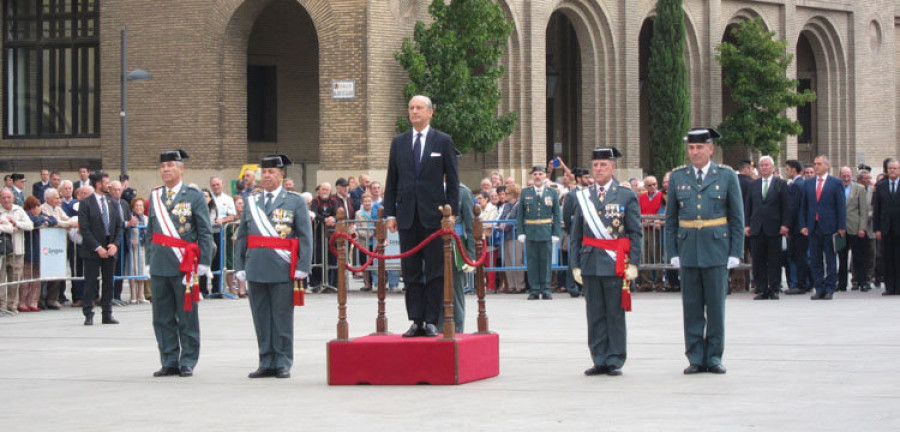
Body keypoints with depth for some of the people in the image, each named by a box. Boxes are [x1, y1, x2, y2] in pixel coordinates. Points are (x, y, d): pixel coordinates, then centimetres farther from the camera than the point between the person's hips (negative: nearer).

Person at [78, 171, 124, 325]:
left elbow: (119, 226, 12)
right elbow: (84, 228, -10)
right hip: (92, 249, -5)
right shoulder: (86, 203, -6)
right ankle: (88, 315, 2)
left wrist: (115, 244, -4)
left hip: (110, 249, 5)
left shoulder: (112, 203, 11)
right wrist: (97, 248, -14)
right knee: (91, 282, -3)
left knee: (109, 282, 7)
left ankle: (107, 315, 12)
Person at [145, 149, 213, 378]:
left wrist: (203, 263, -7)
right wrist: (150, 259, 12)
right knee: (163, 318, 6)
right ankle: (169, 363, 13)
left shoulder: (194, 196, 0)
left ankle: (187, 363, 6)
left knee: (187, 317, 0)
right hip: (159, 265, 4)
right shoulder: (154, 196, 12)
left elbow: (205, 232, -1)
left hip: (184, 265, -4)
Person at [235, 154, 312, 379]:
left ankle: (283, 364, 7)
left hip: (282, 268, -3)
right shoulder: (251, 202, 14)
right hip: (256, 270, 4)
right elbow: (242, 236, 14)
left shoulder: (295, 201, 4)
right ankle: (266, 363, 13)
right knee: (261, 317, 6)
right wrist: (240, 266, 6)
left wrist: (302, 267, -9)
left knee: (282, 318, 0)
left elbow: (305, 236, 0)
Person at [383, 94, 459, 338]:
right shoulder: (399, 143, 12)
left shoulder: (443, 142, 3)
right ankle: (416, 320, 6)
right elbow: (391, 181, 12)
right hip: (407, 216, 3)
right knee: (411, 272, 3)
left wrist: (451, 211, -6)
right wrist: (390, 213, 5)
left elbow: (452, 181, 2)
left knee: (435, 271, -2)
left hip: (434, 215, -3)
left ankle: (431, 321, 1)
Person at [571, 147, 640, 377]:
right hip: (590, 263, 3)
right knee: (595, 315, 5)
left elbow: (636, 233, 1)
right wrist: (576, 264, 7)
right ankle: (600, 360, 10)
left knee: (615, 314, 1)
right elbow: (576, 234, 13)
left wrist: (633, 263, -7)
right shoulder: (583, 197, 11)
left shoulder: (626, 196, 2)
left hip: (615, 264, -3)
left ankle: (615, 361, 6)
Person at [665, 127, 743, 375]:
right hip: (688, 251, 2)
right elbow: (671, 219, 10)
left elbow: (737, 217, 3)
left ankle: (714, 357, 10)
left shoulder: (727, 176, 3)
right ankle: (696, 358, 9)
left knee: (716, 306, 2)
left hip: (717, 251, -2)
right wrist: (672, 252, 3)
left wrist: (736, 252, -3)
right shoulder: (677, 178, 8)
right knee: (691, 307, 3)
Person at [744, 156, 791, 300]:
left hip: (774, 228, -3)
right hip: (756, 228, 3)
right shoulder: (753, 185, 13)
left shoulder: (781, 184, 4)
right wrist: (746, 224, 4)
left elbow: (787, 206, 0)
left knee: (774, 261, 0)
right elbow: (747, 206, 13)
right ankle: (761, 290, 6)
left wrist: (785, 225, -8)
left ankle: (774, 289, 5)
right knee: (758, 261, 2)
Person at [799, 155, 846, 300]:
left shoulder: (836, 183, 1)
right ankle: (819, 289, 9)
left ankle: (829, 289, 5)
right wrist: (803, 225, 2)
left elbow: (841, 205, -2)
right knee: (815, 260, 4)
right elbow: (804, 206, 12)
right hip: (813, 227, 4)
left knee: (830, 260, 1)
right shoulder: (808, 183, 12)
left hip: (829, 227, -4)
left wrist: (841, 227, -8)